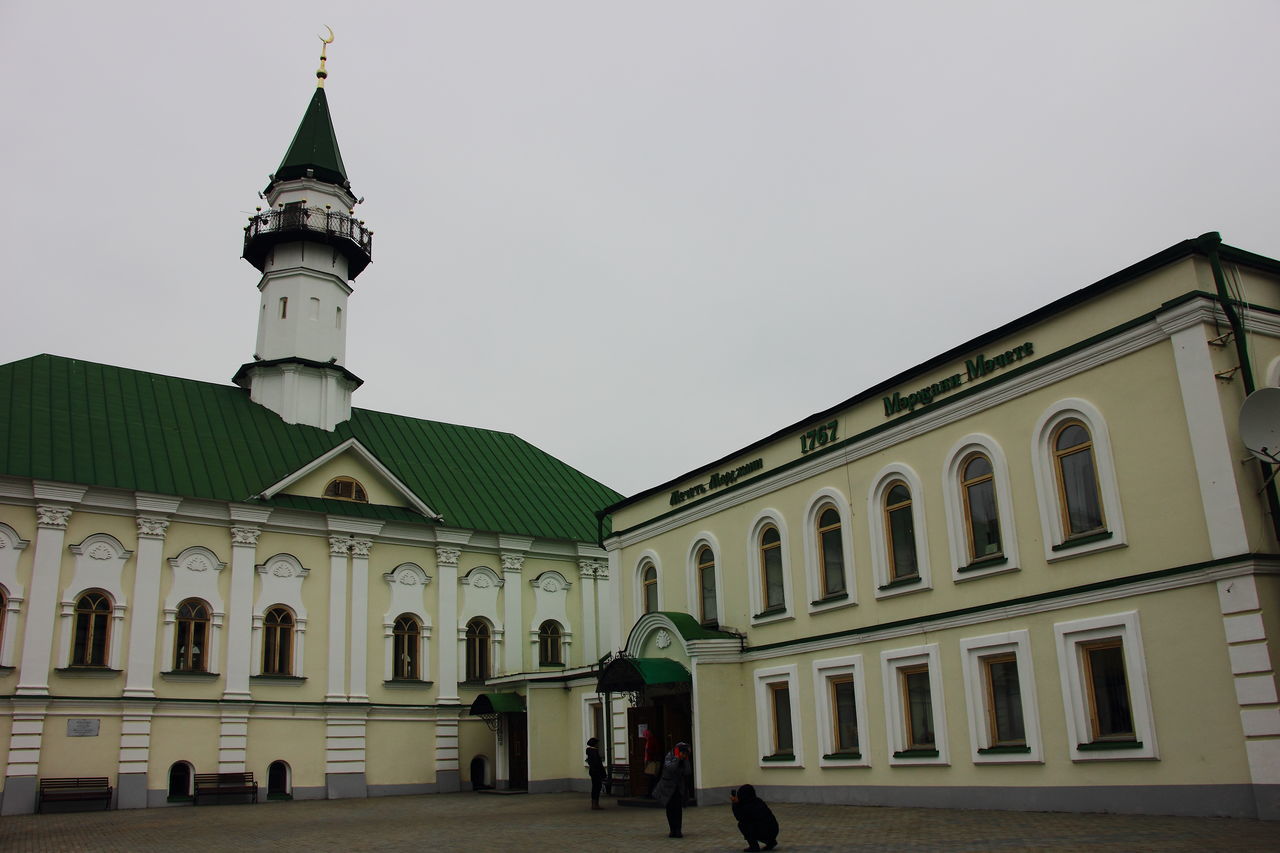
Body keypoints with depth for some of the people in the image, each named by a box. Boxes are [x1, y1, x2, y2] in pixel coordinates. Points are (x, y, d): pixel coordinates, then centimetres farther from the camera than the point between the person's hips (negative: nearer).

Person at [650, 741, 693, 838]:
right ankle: (673, 830, 14)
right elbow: (670, 768, -30)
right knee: (670, 809, 3)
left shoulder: (685, 760, -1)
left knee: (678, 808, -10)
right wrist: (677, 758, -28)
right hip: (669, 787, -2)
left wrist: (685, 760, -17)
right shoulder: (670, 757, -12)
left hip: (679, 788, 2)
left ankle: (678, 830, -7)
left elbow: (688, 772, -13)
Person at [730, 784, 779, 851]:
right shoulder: (757, 801, 10)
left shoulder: (747, 808, -14)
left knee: (741, 824, 0)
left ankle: (754, 846, 3)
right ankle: (771, 842, 20)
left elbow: (739, 817, 5)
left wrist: (735, 804, 6)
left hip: (765, 833, -8)